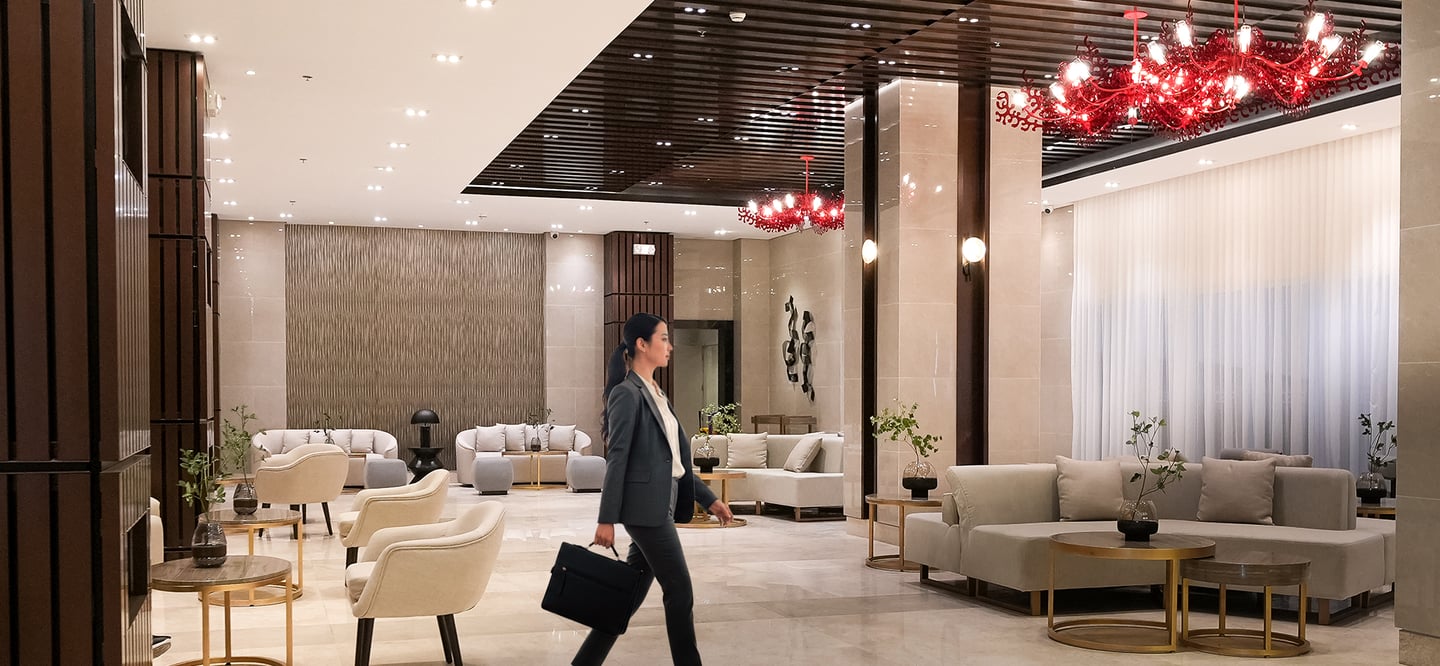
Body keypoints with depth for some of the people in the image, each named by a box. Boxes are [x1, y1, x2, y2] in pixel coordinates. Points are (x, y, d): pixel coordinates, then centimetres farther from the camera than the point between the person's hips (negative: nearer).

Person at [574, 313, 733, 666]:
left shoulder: (656, 393, 16)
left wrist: (708, 498, 17)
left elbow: (675, 458, 19)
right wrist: (606, 519, -16)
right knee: (680, 592, -2)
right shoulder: (627, 393, -12)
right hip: (646, 507, -9)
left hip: (660, 506, 9)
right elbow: (616, 458, -15)